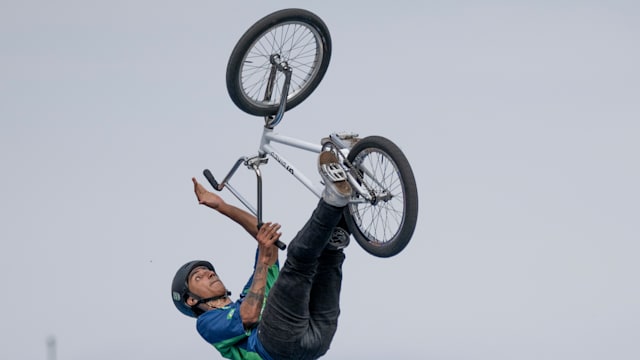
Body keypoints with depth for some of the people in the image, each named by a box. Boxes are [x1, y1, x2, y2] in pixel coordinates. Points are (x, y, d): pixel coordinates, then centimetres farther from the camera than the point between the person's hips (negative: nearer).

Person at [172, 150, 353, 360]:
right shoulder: (207, 323, 21)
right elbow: (249, 317, -4)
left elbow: (266, 237, 36)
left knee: (328, 248, 7)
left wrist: (221, 206, 31)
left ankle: (337, 198, -19)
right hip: (280, 343, -7)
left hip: (317, 332, 7)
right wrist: (263, 260, -6)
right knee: (299, 254, -21)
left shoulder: (248, 297, 42)